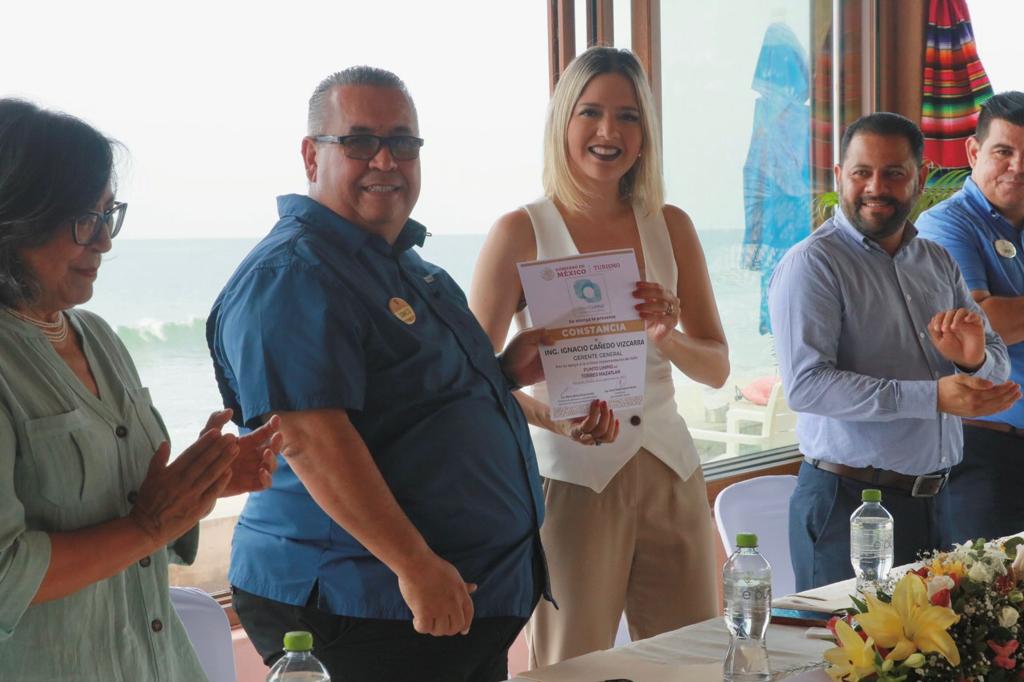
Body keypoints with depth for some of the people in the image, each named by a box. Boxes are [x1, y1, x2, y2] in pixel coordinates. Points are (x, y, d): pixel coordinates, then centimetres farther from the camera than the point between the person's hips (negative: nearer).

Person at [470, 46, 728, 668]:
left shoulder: (670, 226, 7)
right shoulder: (522, 231, -4)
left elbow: (717, 368, 8)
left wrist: (667, 336, -13)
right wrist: (546, 414, -25)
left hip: (670, 471, 4)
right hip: (572, 474, -4)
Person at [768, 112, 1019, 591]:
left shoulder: (937, 263, 13)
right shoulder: (814, 263, -9)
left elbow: (999, 365, 13)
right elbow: (805, 385, -21)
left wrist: (975, 360, -13)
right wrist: (932, 397, -26)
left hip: (934, 498, 6)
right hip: (848, 502, -6)